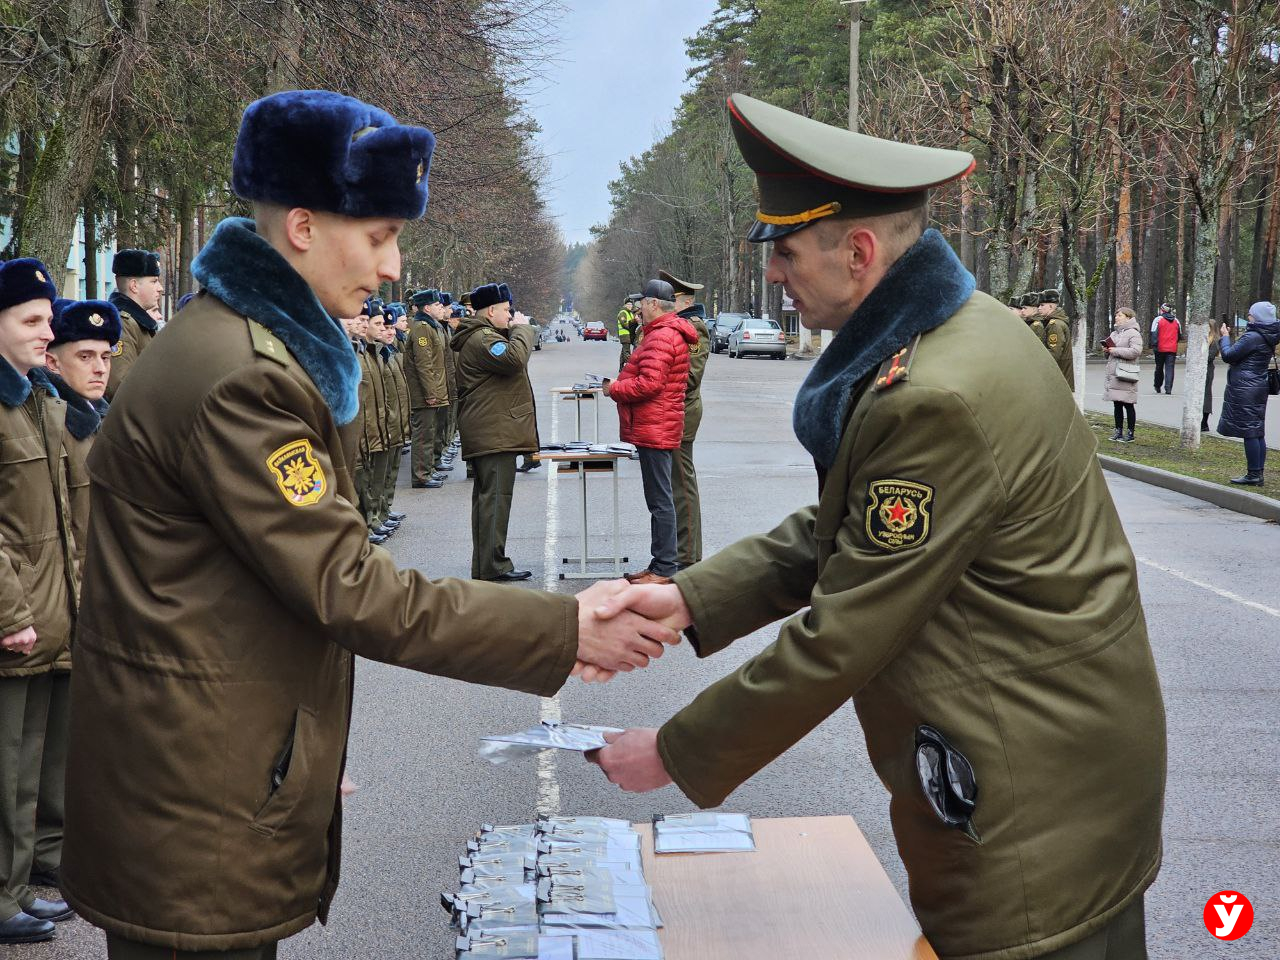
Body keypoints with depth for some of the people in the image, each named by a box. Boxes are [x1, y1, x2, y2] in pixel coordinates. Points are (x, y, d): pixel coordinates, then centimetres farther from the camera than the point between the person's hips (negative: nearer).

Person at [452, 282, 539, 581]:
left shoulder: (483, 336, 21)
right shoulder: (483, 339, -15)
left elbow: (510, 362, 25)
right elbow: (514, 358, -29)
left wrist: (515, 330, 12)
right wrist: (522, 329, -13)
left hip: (485, 433, 12)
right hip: (495, 433, -12)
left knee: (486, 497, 14)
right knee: (495, 497, -10)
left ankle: (483, 565, 20)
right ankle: (493, 565, -9)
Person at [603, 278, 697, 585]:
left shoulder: (661, 337, -16)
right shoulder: (670, 333, 19)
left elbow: (649, 384, -24)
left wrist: (613, 389, -10)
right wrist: (619, 384, 12)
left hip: (654, 431, -11)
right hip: (657, 429, 11)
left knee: (660, 501, -8)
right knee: (659, 499, 15)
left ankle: (664, 569, -5)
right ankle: (659, 565, 21)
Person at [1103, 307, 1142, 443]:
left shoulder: (1133, 333, -7)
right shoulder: (1114, 333, 20)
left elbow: (1136, 351, -22)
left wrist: (1115, 351, -18)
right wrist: (1106, 350, 6)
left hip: (1125, 376, -8)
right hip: (1113, 375, 8)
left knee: (1128, 404, -2)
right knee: (1117, 405, 11)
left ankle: (1130, 433, 3)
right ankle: (1118, 431, 18)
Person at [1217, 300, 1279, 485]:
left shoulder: (1252, 337, -18)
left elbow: (1228, 355, -13)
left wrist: (1225, 337, 2)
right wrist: (1226, 338, 20)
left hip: (1245, 389, -10)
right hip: (1259, 388, 10)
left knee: (1249, 432, -6)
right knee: (1258, 433, 11)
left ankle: (1253, 475, -5)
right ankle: (1259, 474, 14)